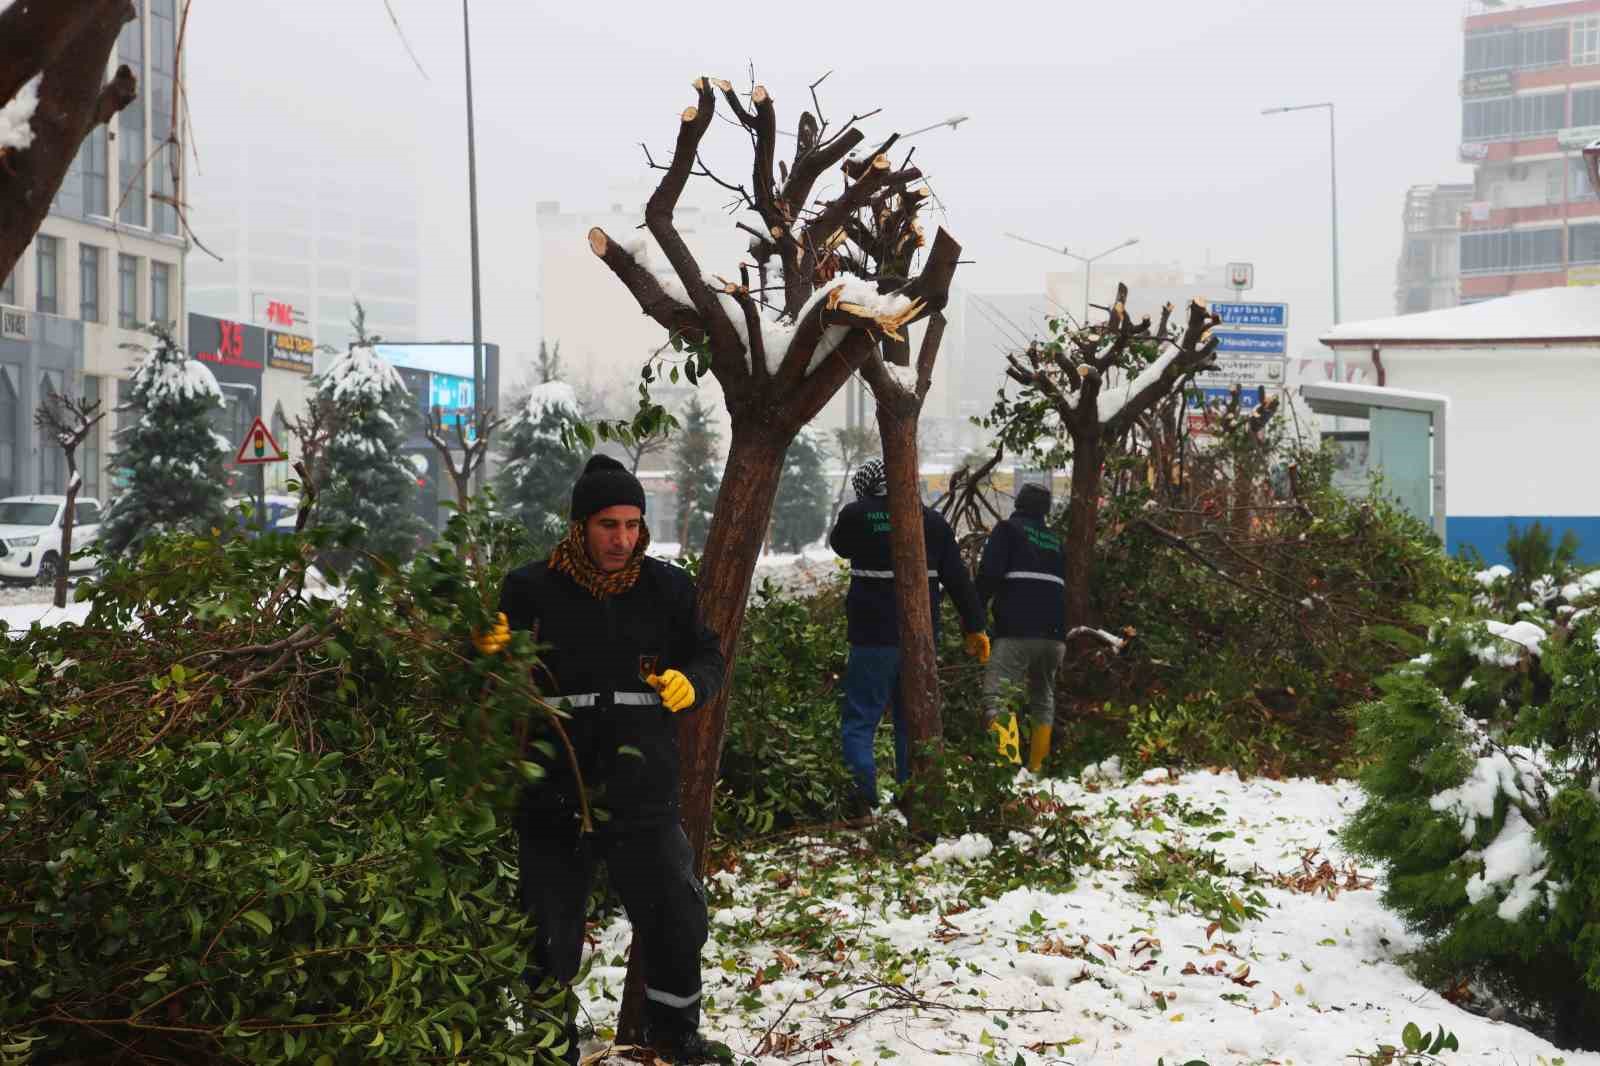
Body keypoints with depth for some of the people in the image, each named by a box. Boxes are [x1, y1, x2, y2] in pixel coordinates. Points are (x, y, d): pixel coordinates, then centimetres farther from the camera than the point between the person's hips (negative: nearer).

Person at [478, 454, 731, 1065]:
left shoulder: (666, 588, 3)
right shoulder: (531, 589, -4)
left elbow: (708, 658, 12)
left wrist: (691, 684, -10)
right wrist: (491, 652, -19)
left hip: (642, 792, 2)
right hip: (553, 797, -2)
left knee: (676, 921, 11)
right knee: (551, 934, 8)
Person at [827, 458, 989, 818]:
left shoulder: (857, 515, -5)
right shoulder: (933, 521, 5)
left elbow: (839, 544, 17)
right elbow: (958, 579, 5)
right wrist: (975, 627, 10)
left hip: (873, 639, -4)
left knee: (859, 721, 0)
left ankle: (862, 795, -16)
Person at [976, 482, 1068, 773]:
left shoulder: (1009, 529, 6)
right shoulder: (1056, 540, 23)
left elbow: (989, 572, -7)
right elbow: (1069, 586, 26)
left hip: (1017, 631, -6)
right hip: (1054, 634, 6)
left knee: (996, 695, -15)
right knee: (1043, 698, 19)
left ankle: (1006, 757, -35)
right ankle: (1037, 765, 16)